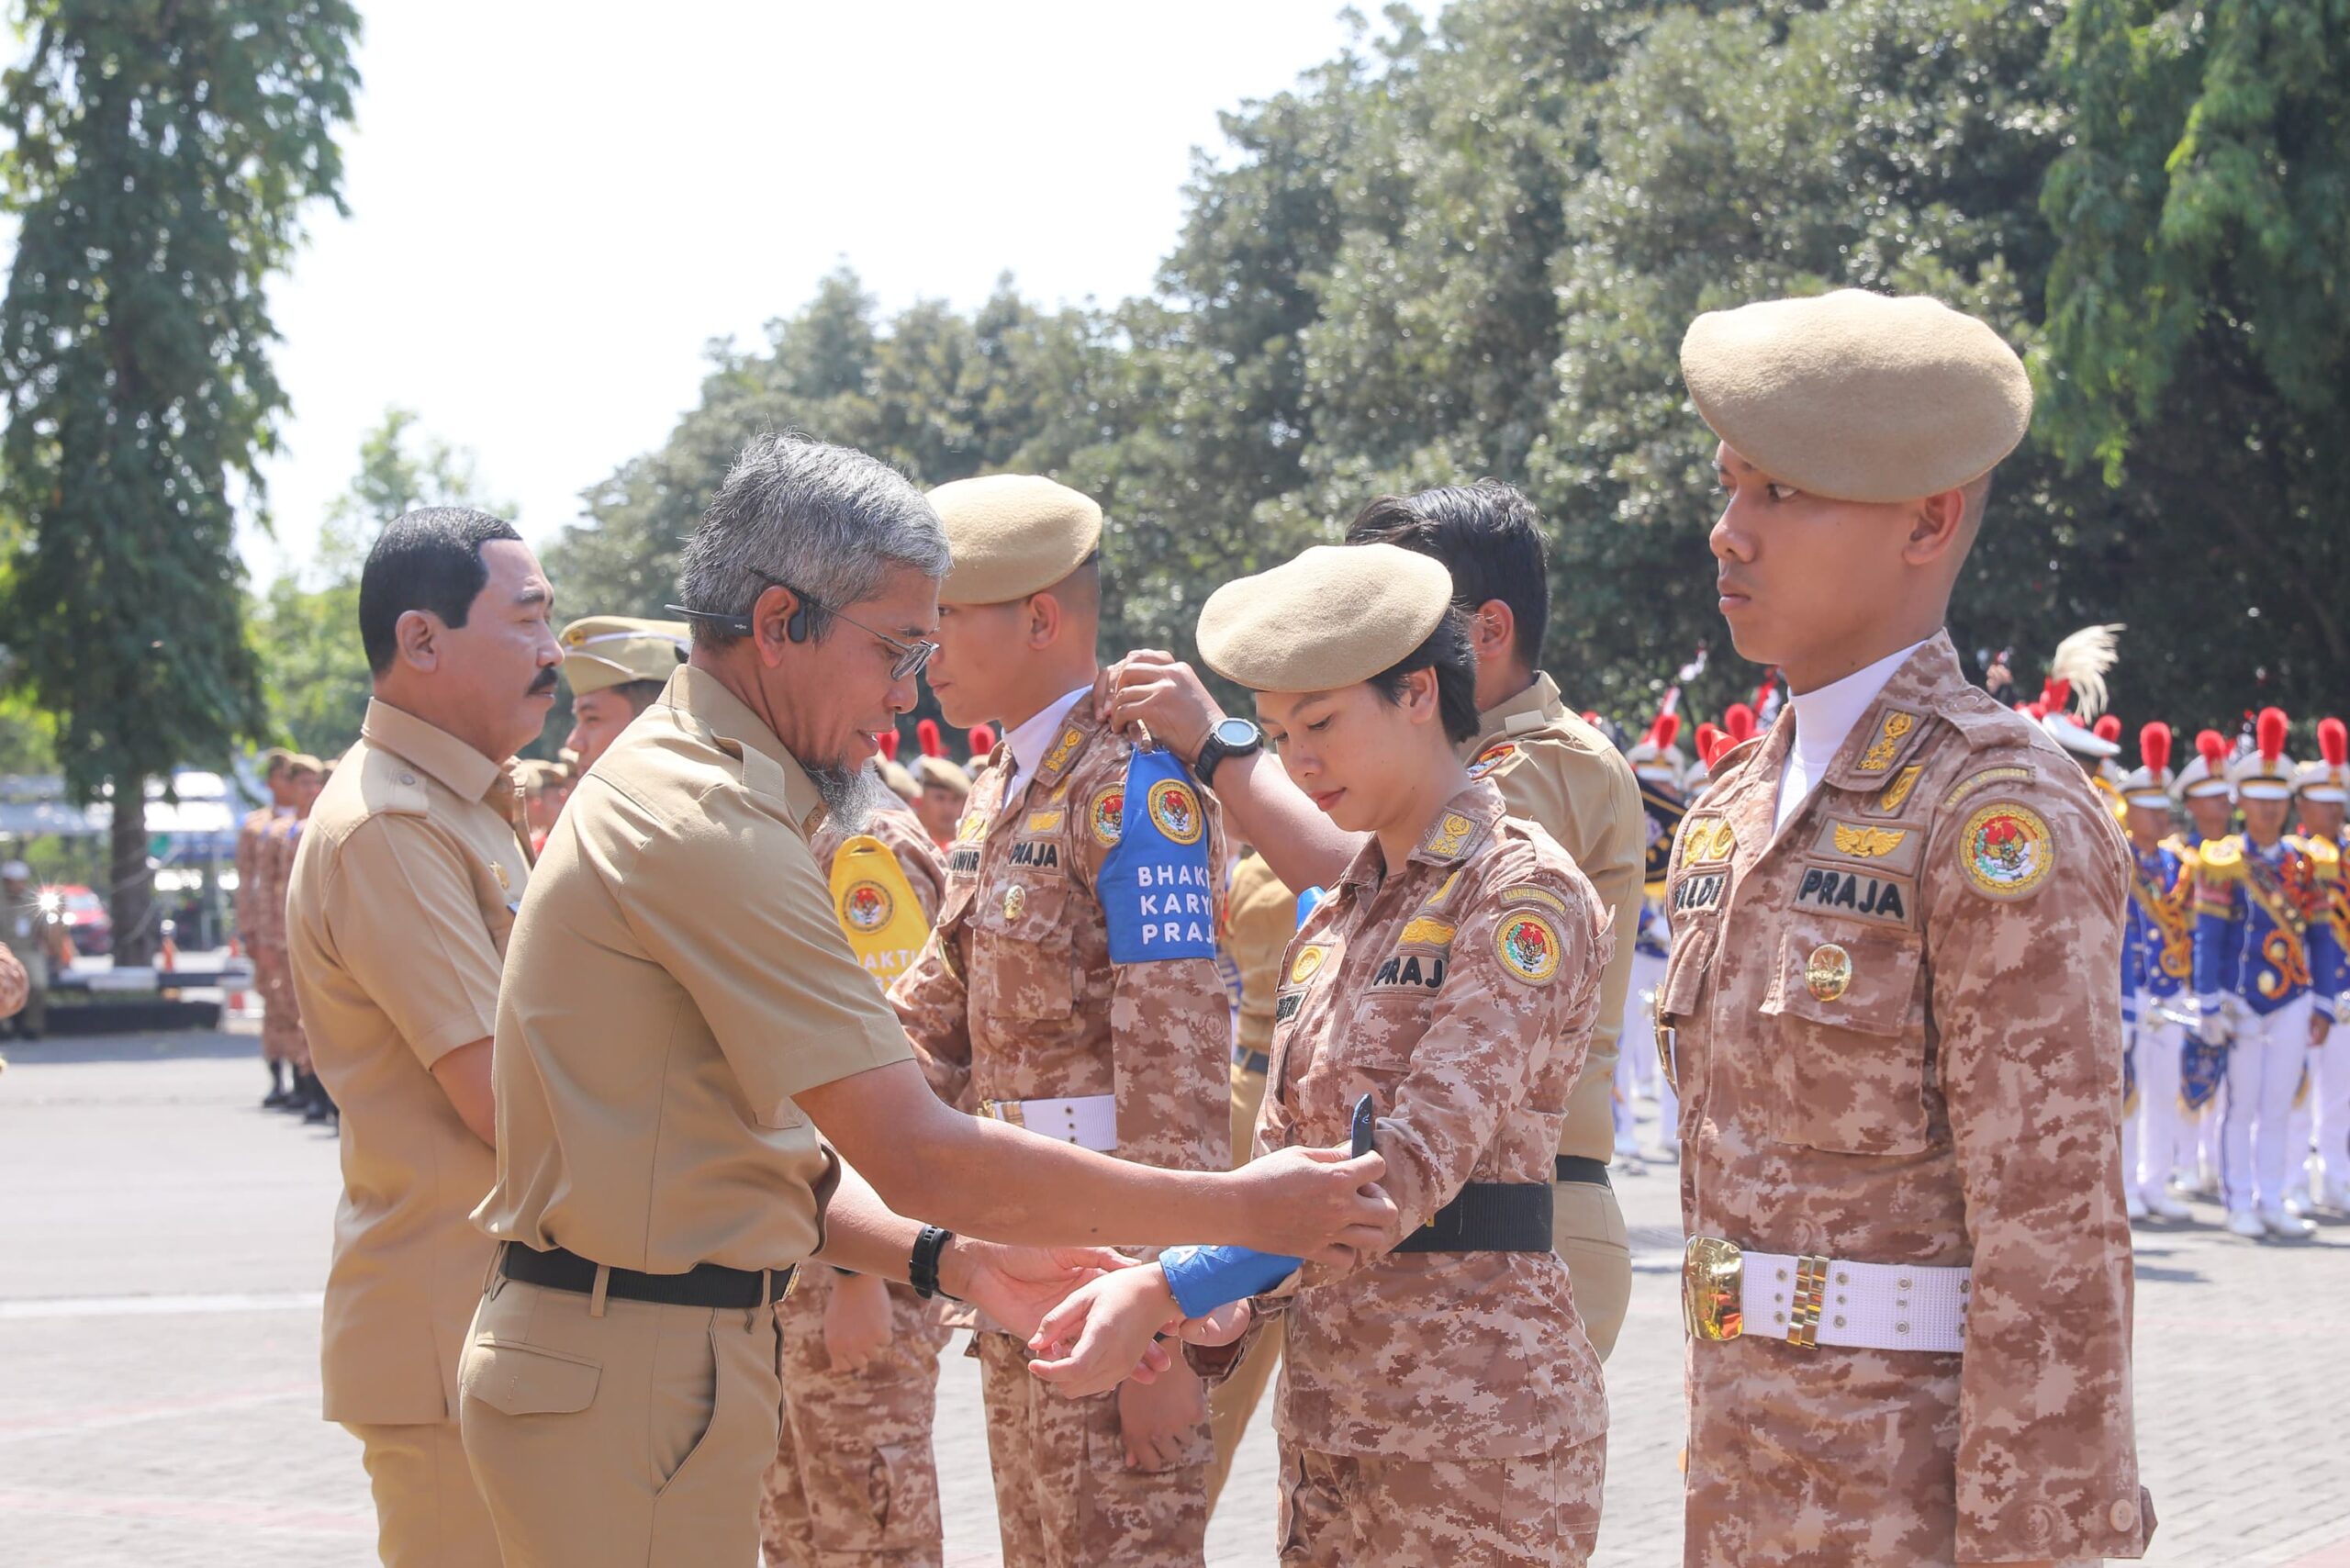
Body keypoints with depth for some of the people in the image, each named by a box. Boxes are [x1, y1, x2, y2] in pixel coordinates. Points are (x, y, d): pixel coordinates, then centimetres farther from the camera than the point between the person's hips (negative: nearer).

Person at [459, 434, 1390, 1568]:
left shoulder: (666, 784, 15)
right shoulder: (713, 827, -19)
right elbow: (921, 1157, -22)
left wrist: (951, 1259, 5)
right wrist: (1243, 1209, -15)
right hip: (633, 1376, -10)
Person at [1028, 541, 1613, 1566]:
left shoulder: (1522, 891, -10)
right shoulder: (1334, 914, 15)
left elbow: (1414, 1157, -21)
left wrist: (1171, 1286, -28)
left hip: (1472, 1406, -7)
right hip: (1327, 1405, 7)